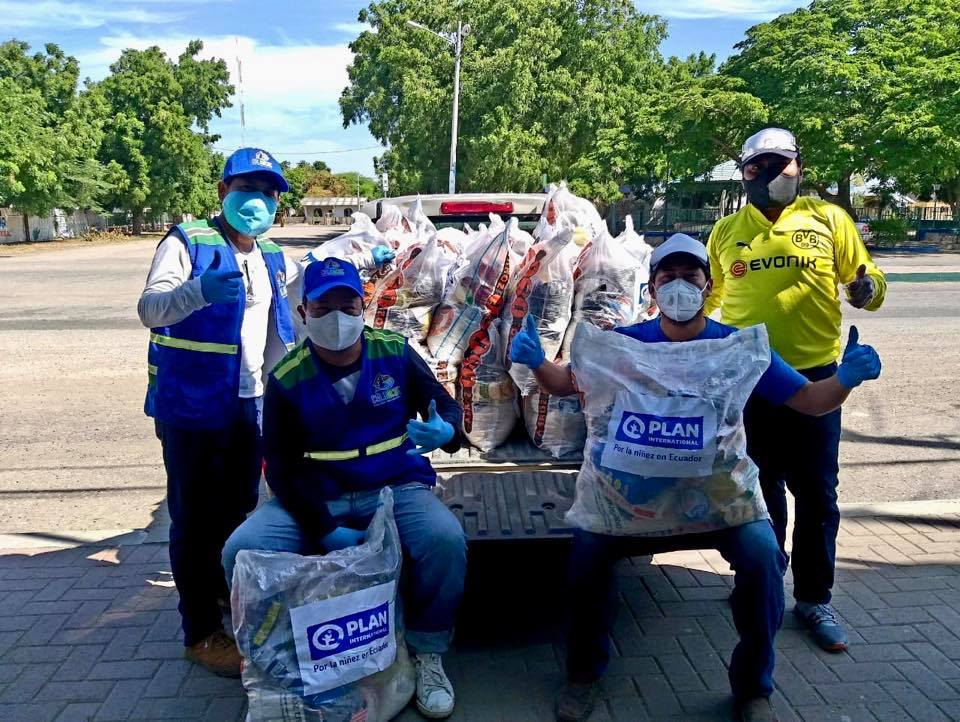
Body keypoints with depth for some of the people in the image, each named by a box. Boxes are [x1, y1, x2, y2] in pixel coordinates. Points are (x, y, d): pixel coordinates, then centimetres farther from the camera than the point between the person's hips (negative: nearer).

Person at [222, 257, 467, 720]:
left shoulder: (395, 353, -4)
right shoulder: (286, 378, -6)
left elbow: (445, 406, 4)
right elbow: (282, 467, -6)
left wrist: (446, 431, -24)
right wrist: (325, 531, -17)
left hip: (396, 487, 0)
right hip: (316, 497, 1)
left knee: (446, 539, -30)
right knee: (242, 550, -22)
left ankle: (427, 656, -3)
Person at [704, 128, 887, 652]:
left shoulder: (828, 219, 2)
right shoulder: (727, 231, 8)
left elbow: (865, 282, 5)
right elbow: (712, 295, 20)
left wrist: (866, 288, -17)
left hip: (814, 376, -1)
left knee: (816, 493, 5)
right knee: (759, 488, 14)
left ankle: (814, 598, 21)